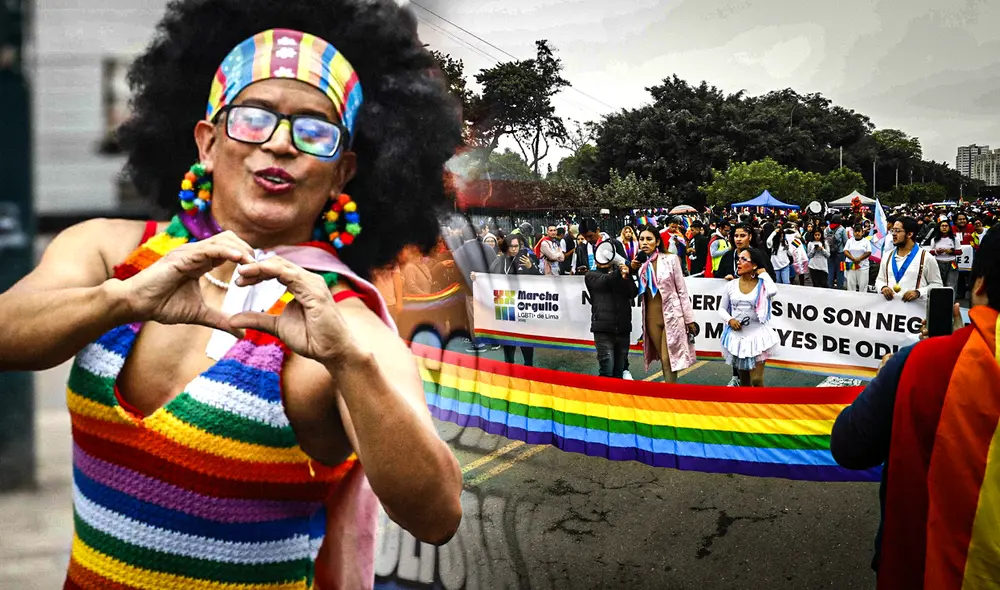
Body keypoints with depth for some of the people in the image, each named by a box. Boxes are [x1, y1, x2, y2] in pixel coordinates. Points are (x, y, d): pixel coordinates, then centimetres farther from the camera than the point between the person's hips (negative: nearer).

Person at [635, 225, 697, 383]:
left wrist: (689, 319, -5)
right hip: (652, 317, 4)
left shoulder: (671, 259, -6)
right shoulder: (639, 264, 5)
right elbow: (640, 294, 9)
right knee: (663, 359, 10)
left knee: (668, 359, -6)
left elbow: (682, 290, -4)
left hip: (672, 315, -4)